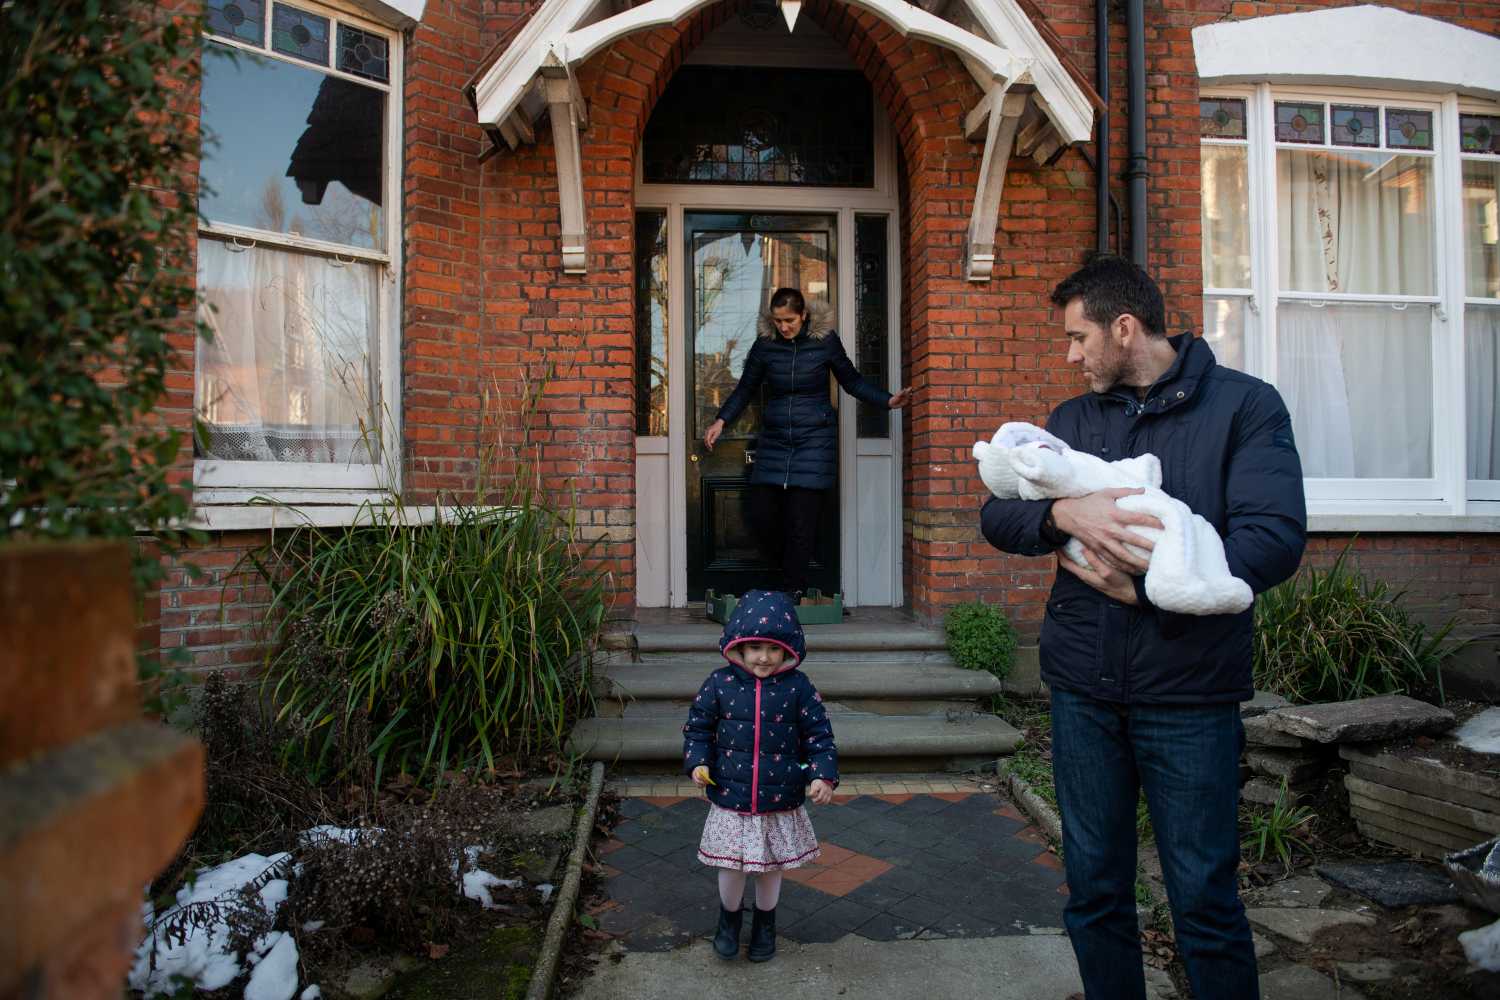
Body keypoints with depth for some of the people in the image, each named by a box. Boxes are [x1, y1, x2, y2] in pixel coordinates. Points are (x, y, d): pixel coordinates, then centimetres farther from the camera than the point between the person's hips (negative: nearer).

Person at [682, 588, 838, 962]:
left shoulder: (798, 687, -9)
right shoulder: (720, 683, -7)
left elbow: (819, 735, -4)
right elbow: (698, 727, 3)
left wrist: (823, 776, -16)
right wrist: (698, 762, -12)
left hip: (781, 804, 0)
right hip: (730, 802, 0)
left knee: (771, 869, 17)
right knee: (731, 868, 9)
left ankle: (765, 923, 44)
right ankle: (729, 917, 41)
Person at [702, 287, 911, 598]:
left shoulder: (825, 340, -2)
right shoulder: (765, 344, 2)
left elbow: (852, 381, 7)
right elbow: (745, 388, 11)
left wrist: (887, 400, -4)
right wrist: (721, 421, -1)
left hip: (814, 440, -3)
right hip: (774, 440, 3)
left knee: (802, 520, -5)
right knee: (760, 514, -1)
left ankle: (792, 588, 11)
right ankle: (785, 569, 24)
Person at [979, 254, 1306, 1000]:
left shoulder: (1243, 405, -1)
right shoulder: (1073, 420, 11)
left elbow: (1275, 538, -13)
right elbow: (996, 516, 3)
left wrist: (1142, 587, -16)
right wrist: (1062, 513, -18)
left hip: (1189, 692, -4)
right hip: (1083, 686, 4)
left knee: (1204, 898, 5)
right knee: (1095, 889, 14)